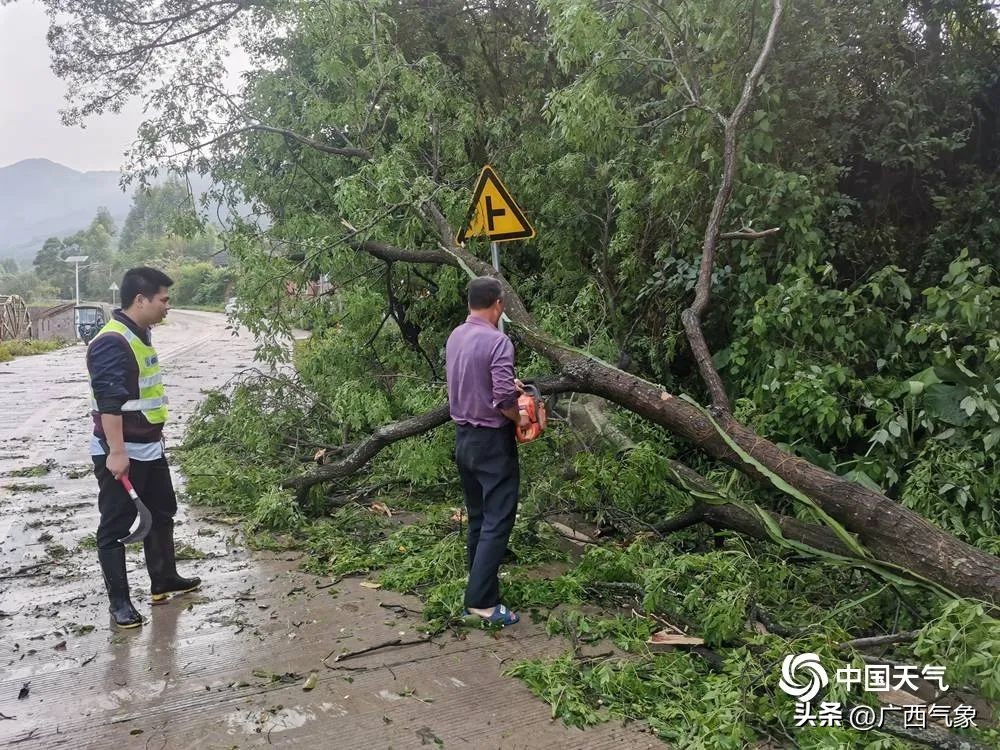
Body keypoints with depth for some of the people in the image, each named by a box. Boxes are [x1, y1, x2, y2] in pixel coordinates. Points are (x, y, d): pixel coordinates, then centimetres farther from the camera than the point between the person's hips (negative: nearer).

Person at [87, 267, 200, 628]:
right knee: (116, 527, 2)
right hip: (120, 453, -10)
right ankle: (119, 602, 13)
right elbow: (108, 402, -26)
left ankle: (163, 580, 34)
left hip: (148, 448, 10)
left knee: (161, 513, 19)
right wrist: (116, 452, -28)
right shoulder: (111, 343, -21)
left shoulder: (140, 335, 10)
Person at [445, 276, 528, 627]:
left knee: (477, 518, 18)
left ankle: (479, 585, 27)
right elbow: (503, 399, -24)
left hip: (463, 437, 8)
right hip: (492, 441, -8)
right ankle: (481, 600, -4)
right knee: (497, 521, -3)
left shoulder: (455, 337, 5)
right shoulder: (497, 341, -19)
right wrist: (520, 418, -5)